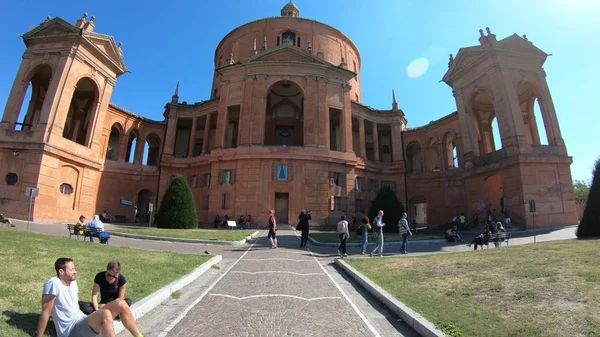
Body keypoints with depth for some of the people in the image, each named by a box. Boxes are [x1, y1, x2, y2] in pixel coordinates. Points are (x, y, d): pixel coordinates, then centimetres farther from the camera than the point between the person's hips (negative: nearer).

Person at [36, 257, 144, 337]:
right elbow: (46, 312, -14)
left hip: (83, 321, 8)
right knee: (105, 314, -37)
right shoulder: (53, 283, -17)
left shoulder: (72, 281, 9)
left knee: (120, 304, -10)